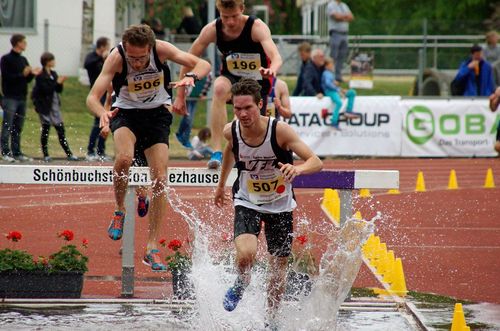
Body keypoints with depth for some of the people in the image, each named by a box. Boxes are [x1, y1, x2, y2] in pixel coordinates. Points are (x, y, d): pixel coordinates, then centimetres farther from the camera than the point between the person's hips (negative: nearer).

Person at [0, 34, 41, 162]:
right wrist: (22, 74, -20)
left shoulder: (23, 60, 16)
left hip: (22, 98, 7)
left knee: (18, 128, 8)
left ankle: (17, 153, 11)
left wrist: (32, 73, -3)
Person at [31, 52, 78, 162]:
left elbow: (59, 90, 12)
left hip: (54, 104, 6)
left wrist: (60, 83, -7)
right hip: (44, 106, -6)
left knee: (60, 129, 4)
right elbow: (46, 89, -19)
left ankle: (69, 154, 3)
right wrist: (57, 83, -18)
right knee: (46, 129, 0)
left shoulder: (53, 74, 12)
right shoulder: (40, 76, -10)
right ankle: (45, 155, 7)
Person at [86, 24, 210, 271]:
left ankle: (152, 248, -2)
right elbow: (92, 97, -29)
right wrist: (102, 114, -52)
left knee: (160, 181, -9)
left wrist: (191, 77, -42)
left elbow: (203, 65, -19)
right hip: (126, 113, -2)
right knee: (124, 158, -32)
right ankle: (119, 211, -5)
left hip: (157, 114, 2)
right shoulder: (116, 57, -25)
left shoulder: (161, 49, -21)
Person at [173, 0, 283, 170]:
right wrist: (181, 95, -7)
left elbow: (276, 57, -40)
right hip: (232, 78, 1)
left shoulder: (257, 27, -25)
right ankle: (217, 151, -40)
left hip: (258, 81, -1)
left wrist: (272, 70, -64)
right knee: (219, 87, -35)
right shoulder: (212, 30, -17)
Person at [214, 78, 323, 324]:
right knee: (245, 254, -26)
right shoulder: (231, 131, -17)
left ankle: (270, 320, 31)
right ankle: (241, 284, 9)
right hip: (247, 203, 0)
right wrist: (221, 185, 24)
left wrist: (298, 169, -52)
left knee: (278, 271, 8)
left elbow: (316, 162, -29)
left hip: (280, 205, 0)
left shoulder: (280, 131, -26)